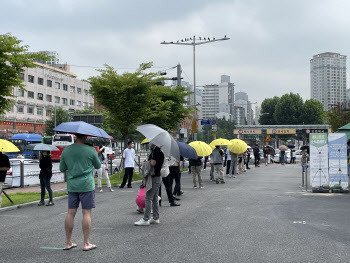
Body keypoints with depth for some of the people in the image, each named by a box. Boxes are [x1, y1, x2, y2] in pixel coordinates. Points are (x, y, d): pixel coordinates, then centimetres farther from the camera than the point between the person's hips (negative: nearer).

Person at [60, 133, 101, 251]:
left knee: (71, 213, 8)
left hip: (72, 186, 4)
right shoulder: (91, 150, -9)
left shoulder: (66, 151, 2)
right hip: (86, 185, -4)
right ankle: (86, 243, 3)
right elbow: (98, 166, 6)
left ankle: (68, 243, 14)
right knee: (86, 213, 0)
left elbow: (62, 169, 9)